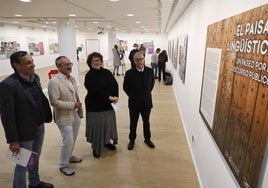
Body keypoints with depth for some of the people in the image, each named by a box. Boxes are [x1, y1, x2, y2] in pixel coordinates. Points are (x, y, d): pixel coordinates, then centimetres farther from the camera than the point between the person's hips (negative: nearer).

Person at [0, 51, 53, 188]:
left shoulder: (35, 77, 0)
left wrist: (46, 117, 3)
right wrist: (13, 140, -16)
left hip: (40, 127, 7)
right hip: (25, 132, -7)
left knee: (35, 158, 26)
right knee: (23, 164, 13)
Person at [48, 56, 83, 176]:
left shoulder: (72, 78, 5)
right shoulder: (54, 82, -18)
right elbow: (54, 102, -21)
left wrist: (80, 109, 10)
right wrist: (73, 105, -20)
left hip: (75, 115, 7)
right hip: (64, 117, -7)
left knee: (73, 139, 20)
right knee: (68, 141, 3)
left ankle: (69, 156, 45)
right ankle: (63, 165, 25)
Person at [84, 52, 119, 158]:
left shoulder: (106, 72, 3)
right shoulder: (89, 76, -12)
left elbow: (115, 84, -1)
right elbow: (95, 91, -22)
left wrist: (115, 97, -16)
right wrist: (109, 97, -23)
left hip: (108, 105, 5)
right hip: (94, 106, -5)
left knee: (108, 124, 17)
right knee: (96, 126, 6)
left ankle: (106, 142, 39)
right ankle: (96, 148, 25)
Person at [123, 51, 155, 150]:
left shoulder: (150, 71, -8)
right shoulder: (129, 73, -13)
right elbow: (125, 87, -1)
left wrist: (146, 94, 8)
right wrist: (132, 96, 1)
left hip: (147, 102, 2)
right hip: (134, 103, -1)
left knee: (146, 122, 18)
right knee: (133, 123, 14)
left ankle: (147, 139, 39)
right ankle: (132, 140, 34)